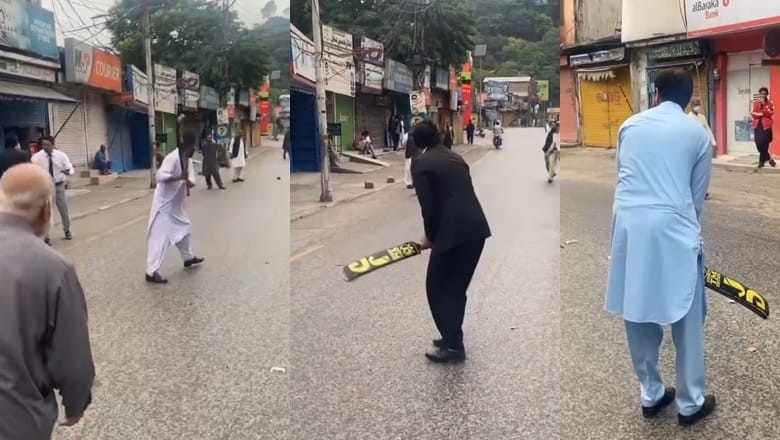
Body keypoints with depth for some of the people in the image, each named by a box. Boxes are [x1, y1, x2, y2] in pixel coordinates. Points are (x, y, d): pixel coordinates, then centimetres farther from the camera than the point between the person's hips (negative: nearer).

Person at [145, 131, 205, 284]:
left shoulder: (188, 159, 3)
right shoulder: (172, 158, -24)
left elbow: (190, 176, 3)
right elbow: (160, 176, -34)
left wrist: (189, 182, -20)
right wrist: (180, 177, -42)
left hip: (177, 204, 9)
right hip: (164, 204, -9)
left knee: (185, 228, 25)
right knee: (161, 237, -9)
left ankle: (188, 258, 47)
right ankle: (152, 272, -5)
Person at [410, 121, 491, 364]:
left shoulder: (420, 162, 0)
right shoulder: (456, 157, 19)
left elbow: (428, 205, -8)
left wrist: (430, 236, 8)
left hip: (453, 232, -7)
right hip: (477, 228, 7)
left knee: (436, 288, 7)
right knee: (457, 288, 19)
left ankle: (452, 345, 6)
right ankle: (453, 338, 28)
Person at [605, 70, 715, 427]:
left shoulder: (630, 125, 13)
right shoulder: (698, 133, 6)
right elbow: (698, 192, 11)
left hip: (629, 224, 3)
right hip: (671, 228, -3)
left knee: (637, 315, 14)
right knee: (686, 319, 10)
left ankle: (651, 395, 27)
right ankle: (690, 403, 21)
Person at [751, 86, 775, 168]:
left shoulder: (770, 103, 5)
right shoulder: (755, 103, 11)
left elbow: (771, 113, -8)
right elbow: (753, 113, 4)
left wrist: (764, 105, -13)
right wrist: (759, 114, -14)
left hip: (766, 125, -2)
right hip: (757, 125, 2)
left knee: (764, 144, -7)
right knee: (758, 144, -3)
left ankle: (762, 161, 4)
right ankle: (769, 158, 15)